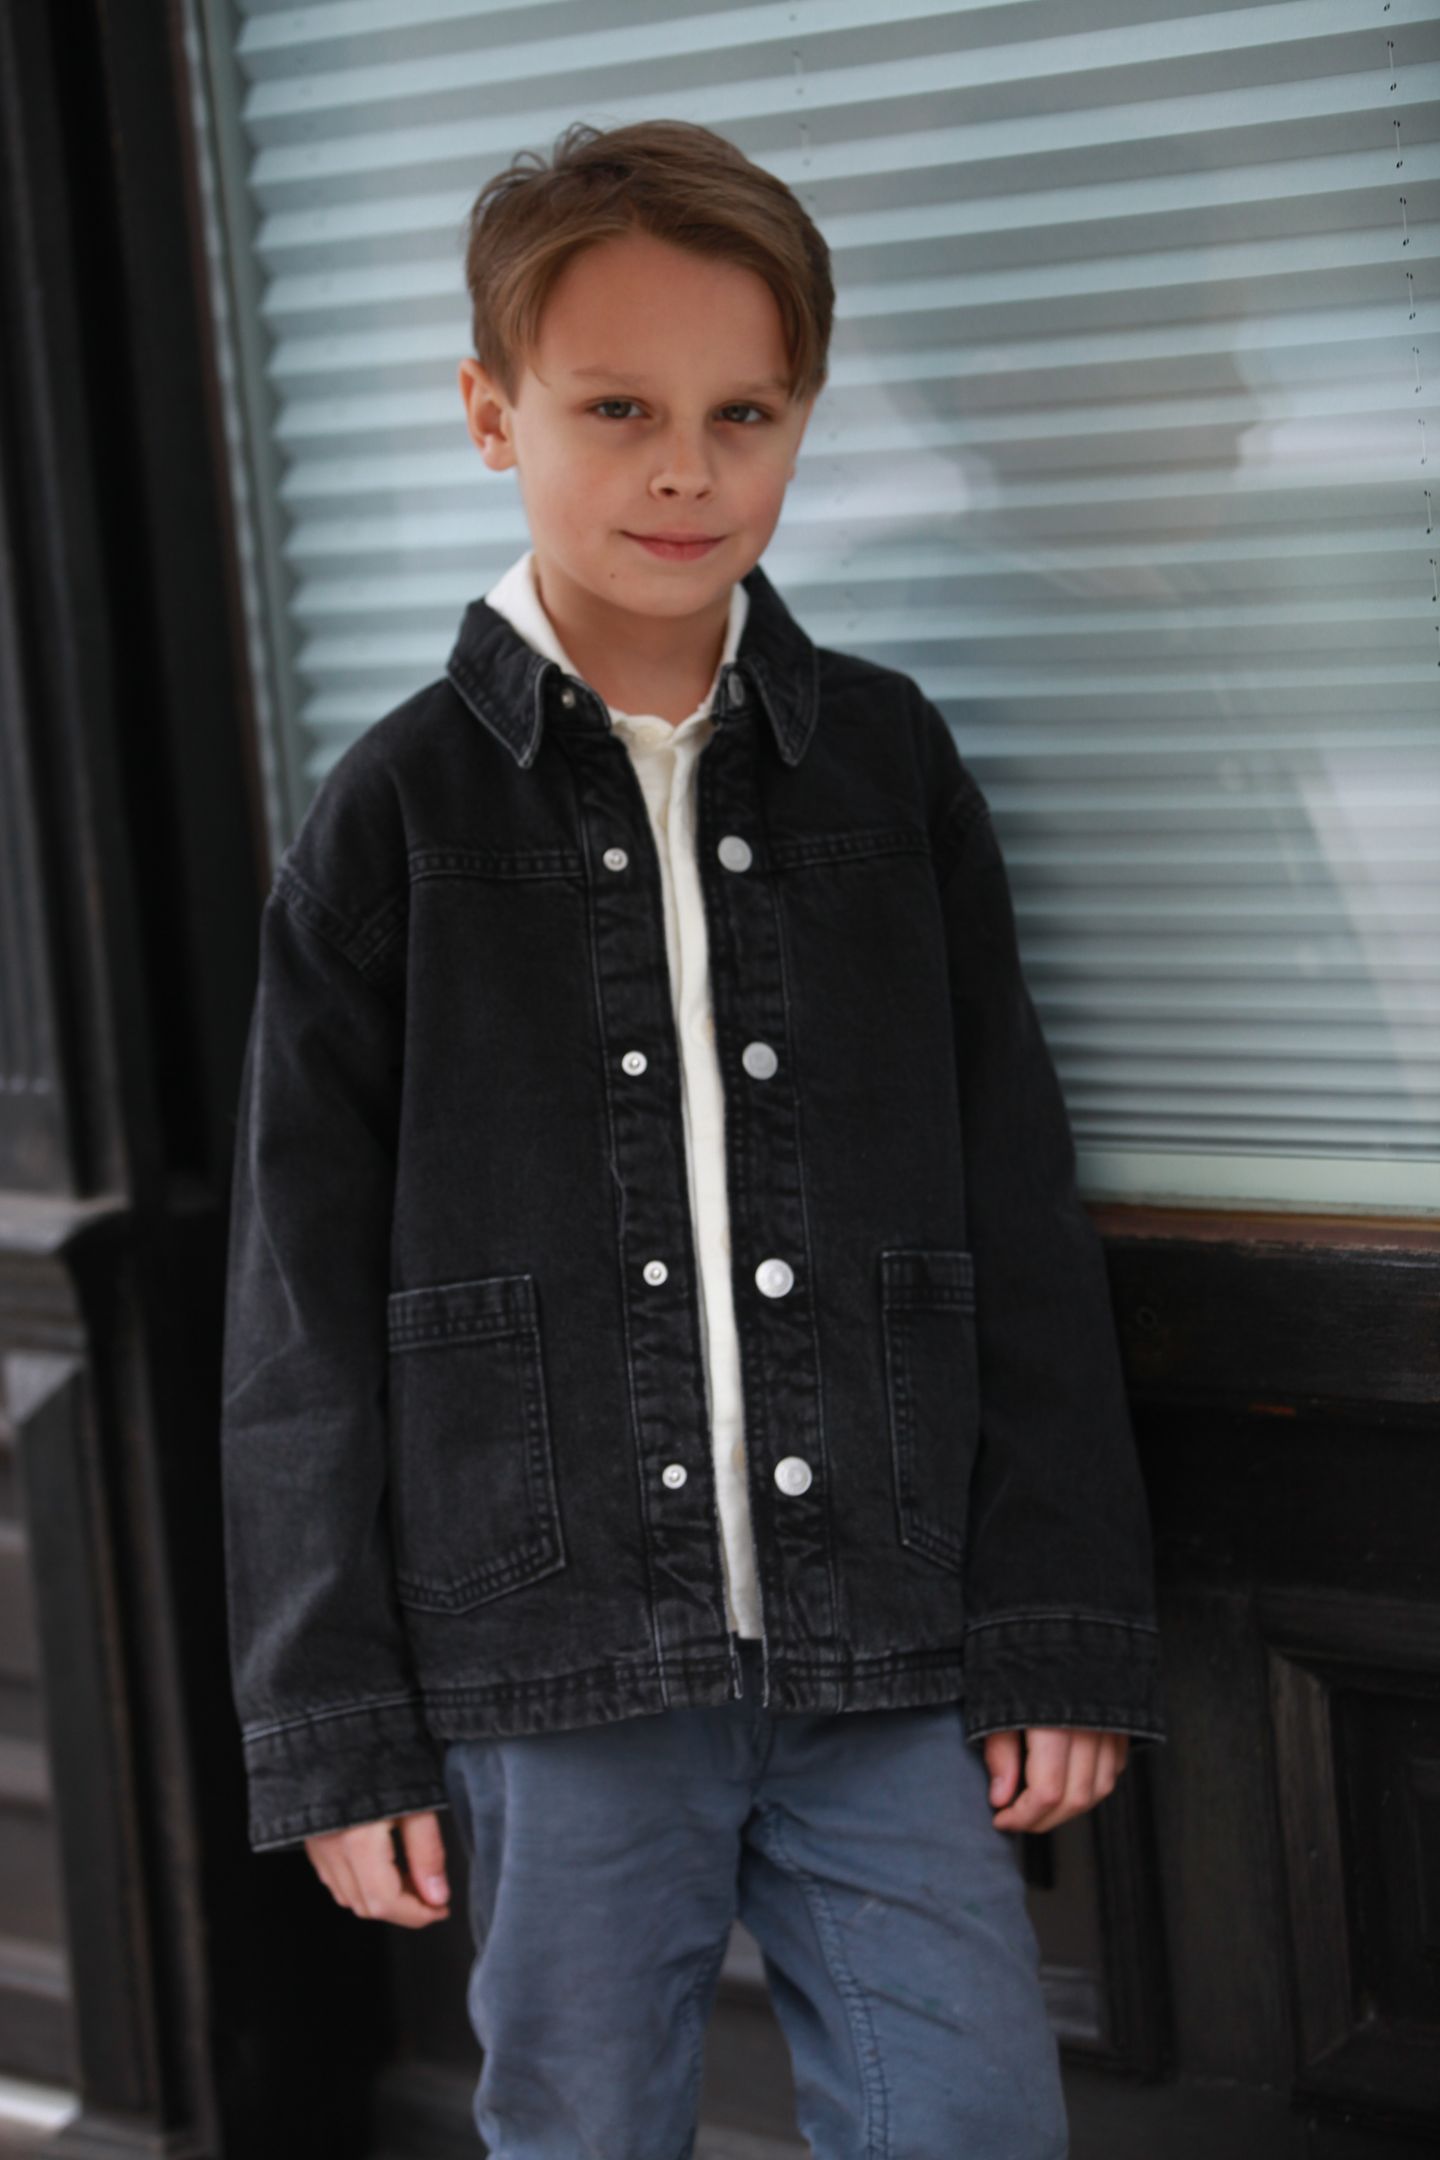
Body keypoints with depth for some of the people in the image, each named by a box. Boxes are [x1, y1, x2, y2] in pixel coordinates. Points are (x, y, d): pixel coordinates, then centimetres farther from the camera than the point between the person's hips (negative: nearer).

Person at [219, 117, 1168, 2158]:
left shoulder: (891, 767, 5)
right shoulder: (398, 816, -1)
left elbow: (1023, 1225, 7)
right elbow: (305, 1306, 1)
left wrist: (1062, 1627, 4)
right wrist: (336, 1724, -1)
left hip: (886, 1653, 2)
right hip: (557, 1676, -1)